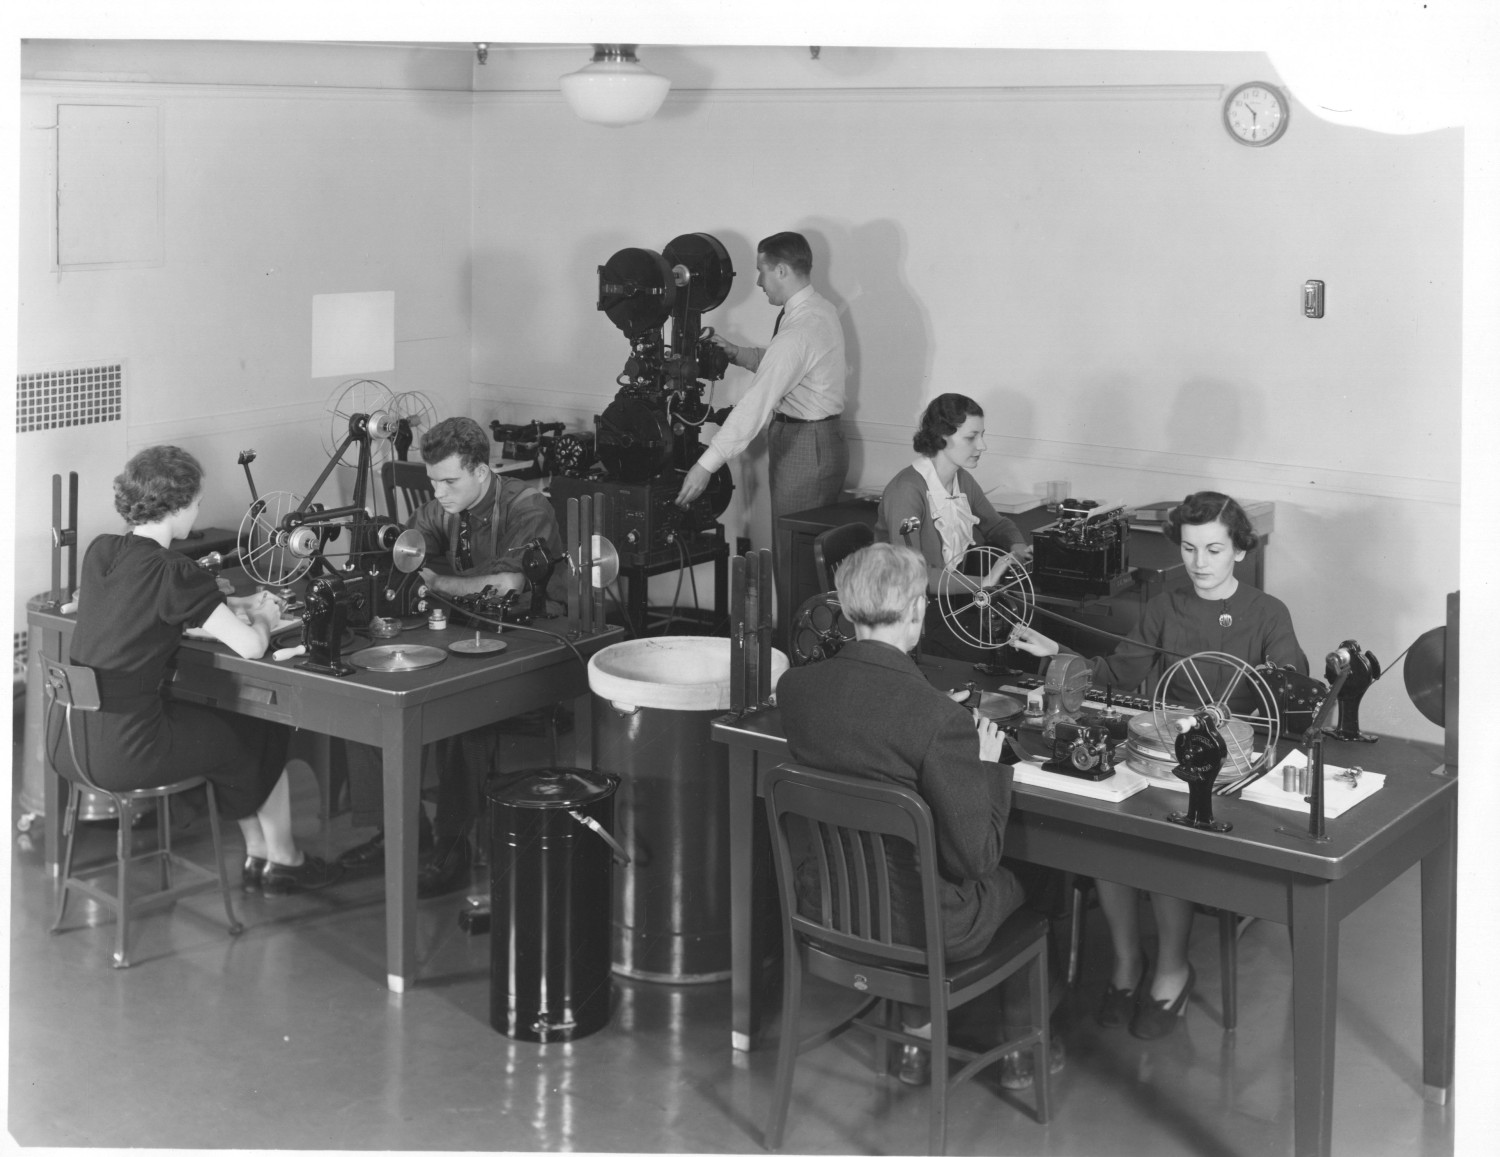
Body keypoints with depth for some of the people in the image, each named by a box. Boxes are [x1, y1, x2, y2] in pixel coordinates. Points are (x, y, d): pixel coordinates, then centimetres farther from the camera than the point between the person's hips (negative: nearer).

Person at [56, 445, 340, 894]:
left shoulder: (99, 552, 5)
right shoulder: (171, 571, -18)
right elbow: (249, 647, -18)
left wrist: (238, 604, 21)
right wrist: (262, 618, 6)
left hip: (69, 740, 8)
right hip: (123, 753, -8)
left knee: (226, 724, 28)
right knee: (265, 736, 18)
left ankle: (257, 856, 35)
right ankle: (283, 861, 36)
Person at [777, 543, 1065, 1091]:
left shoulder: (794, 686, -12)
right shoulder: (938, 717, -29)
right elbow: (976, 857, -21)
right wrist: (988, 766, -7)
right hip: (917, 926, -5)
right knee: (1031, 873, 24)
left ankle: (918, 1037, 39)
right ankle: (1020, 1044, 41)